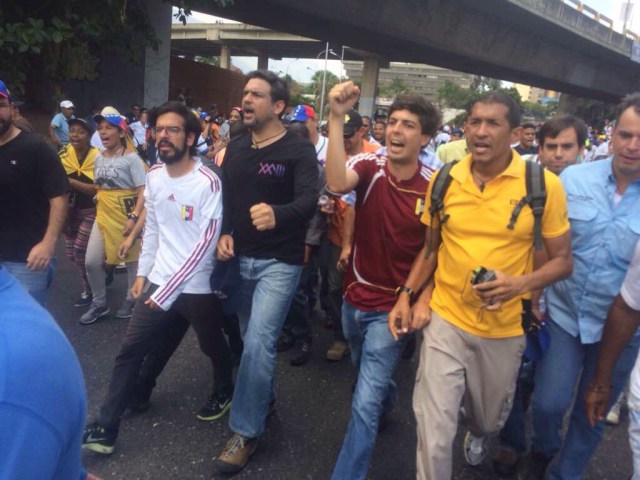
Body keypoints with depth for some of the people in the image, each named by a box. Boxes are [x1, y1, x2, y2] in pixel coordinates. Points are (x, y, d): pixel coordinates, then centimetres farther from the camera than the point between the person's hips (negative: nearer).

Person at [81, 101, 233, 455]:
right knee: (130, 350, 6)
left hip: (197, 288, -5)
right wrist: (143, 272, 11)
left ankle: (224, 390, 46)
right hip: (157, 281, 5)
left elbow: (205, 244, -19)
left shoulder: (208, 183, -18)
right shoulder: (153, 176, 2)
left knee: (212, 347, 16)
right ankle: (106, 427, 19)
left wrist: (167, 291, -17)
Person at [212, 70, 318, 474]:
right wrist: (224, 234, -2)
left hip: (280, 262, -6)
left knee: (258, 343, -10)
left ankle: (246, 431, 6)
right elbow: (225, 198, 15)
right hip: (241, 258, 6)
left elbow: (309, 201, -26)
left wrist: (277, 214, -46)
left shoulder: (299, 150, -12)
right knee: (251, 339, 17)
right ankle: (265, 397, 41)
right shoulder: (236, 148, 8)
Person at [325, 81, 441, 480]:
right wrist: (337, 117, -41)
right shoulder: (370, 165, -13)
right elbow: (337, 183, -36)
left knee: (364, 404, -6)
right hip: (355, 297, 4)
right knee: (366, 374, 31)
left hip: (392, 307, -4)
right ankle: (388, 400, 65)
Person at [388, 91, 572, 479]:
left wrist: (519, 283, -23)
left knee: (490, 417, 25)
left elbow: (563, 261, -4)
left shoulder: (544, 185, -12)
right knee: (434, 432, -4)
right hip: (445, 319, 0)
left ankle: (478, 436, 63)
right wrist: (408, 294, -4)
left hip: (505, 328, 1)